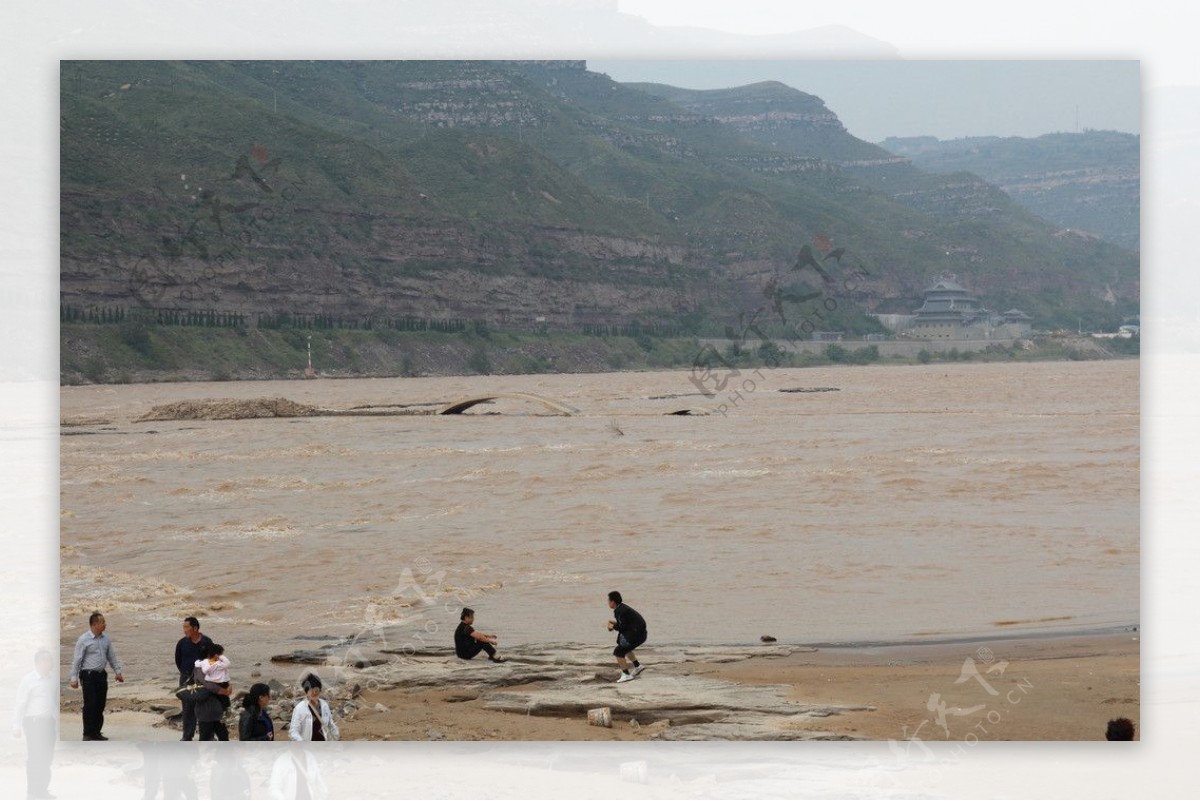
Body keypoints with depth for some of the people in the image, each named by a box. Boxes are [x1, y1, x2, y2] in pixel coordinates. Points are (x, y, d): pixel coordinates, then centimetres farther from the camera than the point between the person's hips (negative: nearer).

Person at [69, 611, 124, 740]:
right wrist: (74, 678, -12)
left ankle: (96, 732, 17)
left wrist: (118, 671, 17)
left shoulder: (106, 639, 8)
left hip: (101, 675, 6)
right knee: (90, 705, -7)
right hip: (88, 675, -6)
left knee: (100, 705, 7)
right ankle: (87, 734, 0)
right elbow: (76, 660, -9)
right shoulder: (84, 640, -10)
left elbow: (112, 657, 19)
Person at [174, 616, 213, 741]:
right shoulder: (182, 643, -3)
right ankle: (187, 735, 8)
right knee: (188, 708, 2)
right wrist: (185, 673, 7)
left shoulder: (206, 642, -6)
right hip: (187, 679, 1)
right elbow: (178, 660, 10)